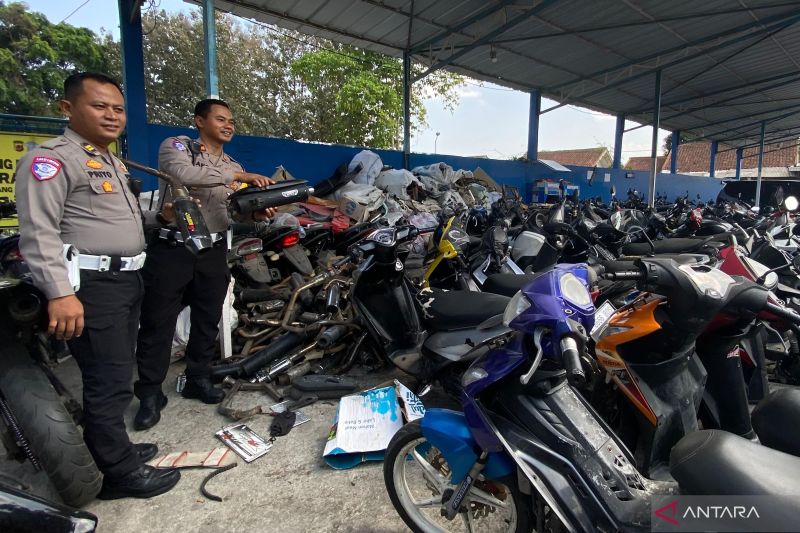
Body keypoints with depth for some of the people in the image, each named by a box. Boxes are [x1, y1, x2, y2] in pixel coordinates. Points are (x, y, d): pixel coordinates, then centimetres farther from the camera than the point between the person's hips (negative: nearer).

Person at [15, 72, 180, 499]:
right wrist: (60, 293, -27)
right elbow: (38, 232, -21)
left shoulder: (112, 161, 20)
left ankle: (113, 447, 36)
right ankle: (122, 473, 11)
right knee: (109, 384, -3)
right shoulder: (50, 158, -11)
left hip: (126, 281, 10)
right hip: (91, 288, -10)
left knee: (116, 378, 20)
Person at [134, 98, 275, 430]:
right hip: (172, 247, -5)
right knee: (158, 323, 1)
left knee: (208, 321, 12)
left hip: (214, 251, 5)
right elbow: (182, 173, -23)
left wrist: (259, 213, -15)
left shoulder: (234, 168, 17)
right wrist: (236, 175, -22)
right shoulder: (176, 147, 1)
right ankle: (150, 394, 13)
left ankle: (198, 379, 29)